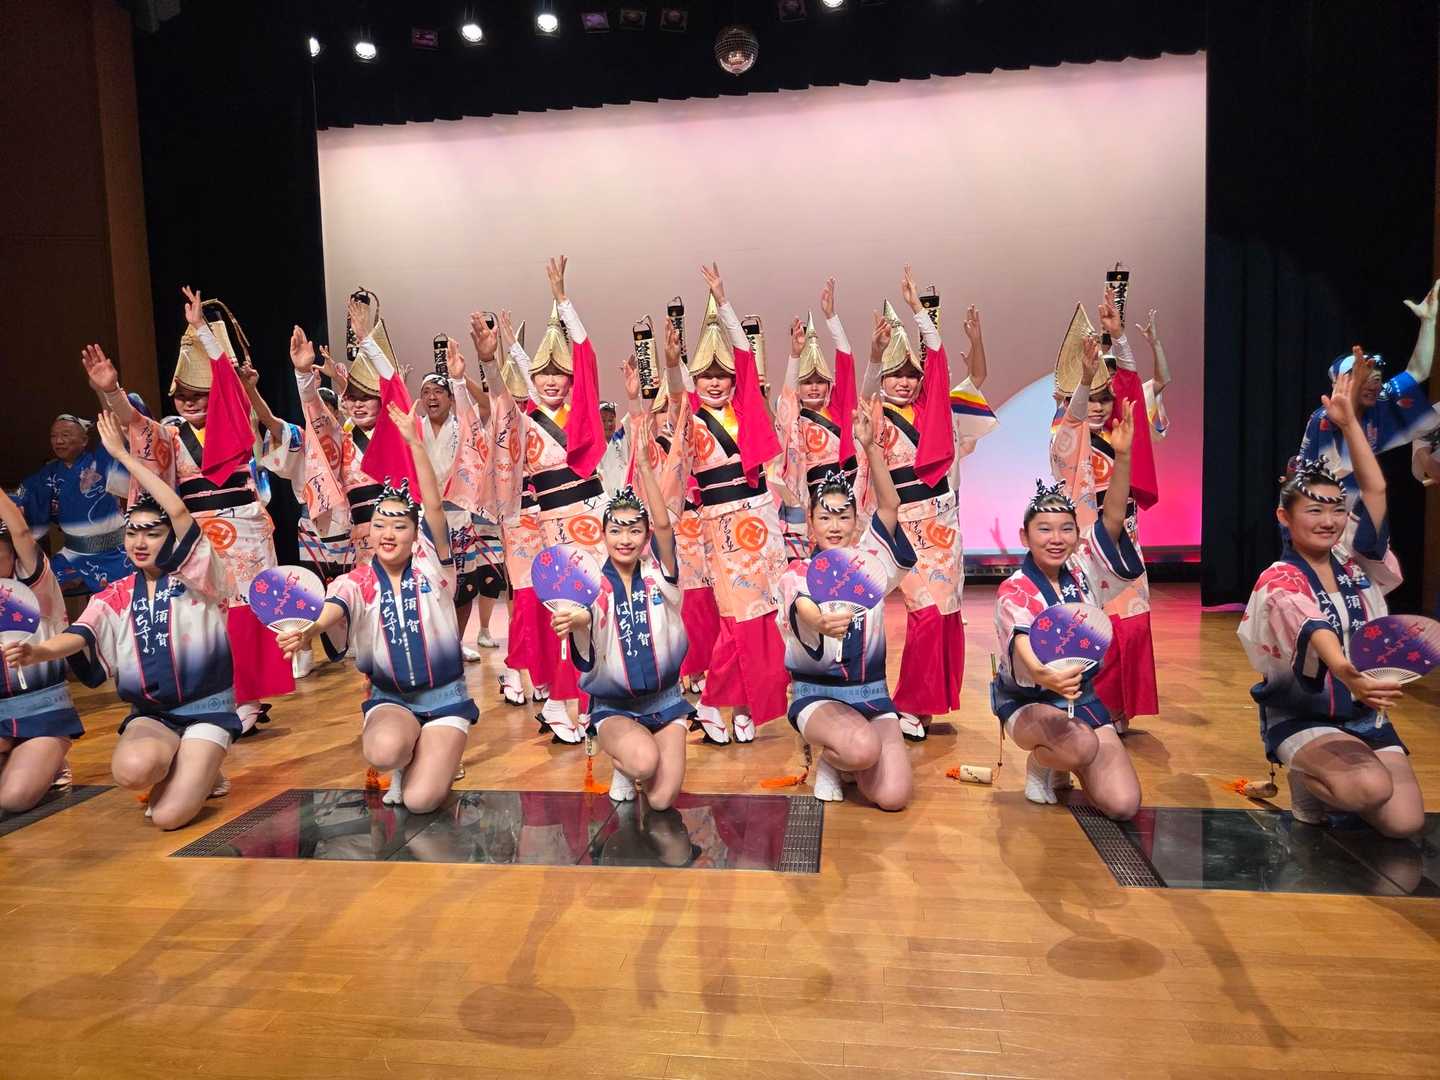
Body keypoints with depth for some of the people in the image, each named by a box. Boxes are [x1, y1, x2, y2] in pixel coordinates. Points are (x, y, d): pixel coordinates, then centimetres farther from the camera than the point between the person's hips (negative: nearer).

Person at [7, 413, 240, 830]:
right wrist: (38, 651, -36)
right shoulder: (116, 596, 6)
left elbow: (180, 512, -21)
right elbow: (79, 634, -12)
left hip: (207, 709, -3)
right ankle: (179, 769, 3)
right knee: (132, 769, -33)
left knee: (169, 816, -20)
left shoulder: (195, 578, -7)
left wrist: (122, 453, -17)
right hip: (149, 713, 3)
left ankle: (200, 769, 13)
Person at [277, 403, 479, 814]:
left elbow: (435, 507, -20)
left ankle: (435, 758, 19)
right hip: (389, 697, 2)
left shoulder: (431, 567, -5)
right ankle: (409, 760, 5)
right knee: (383, 751, -34)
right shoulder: (357, 582, -3)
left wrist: (415, 443, -29)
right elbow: (332, 610, -26)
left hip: (445, 697, -1)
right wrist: (308, 630, -51)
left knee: (420, 800, -17)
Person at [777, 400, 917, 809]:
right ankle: (830, 761, 2)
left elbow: (890, 505, -12)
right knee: (862, 748, -35)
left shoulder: (870, 560, 2)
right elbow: (802, 611, -31)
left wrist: (870, 447, -24)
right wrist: (821, 622, -55)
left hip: (871, 692, 3)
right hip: (816, 694, -3)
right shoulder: (797, 573, -7)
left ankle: (848, 755, 18)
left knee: (893, 796, -15)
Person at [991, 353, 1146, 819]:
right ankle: (1041, 765, -1)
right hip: (1028, 702, -4)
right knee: (1077, 744, -37)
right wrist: (1046, 676, -59)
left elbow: (1113, 518, -19)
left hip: (1083, 696, 4)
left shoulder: (1083, 570, -4)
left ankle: (1064, 761, 19)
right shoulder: (1014, 592, -17)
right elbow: (1024, 653, -36)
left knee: (1122, 805, -11)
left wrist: (1123, 454, -33)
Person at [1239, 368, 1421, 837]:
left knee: (1405, 822, -11)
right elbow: (1315, 633, -36)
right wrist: (1348, 674, -56)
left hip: (1365, 715, 6)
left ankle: (1333, 777, 18)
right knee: (1371, 788, -32)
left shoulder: (1352, 561, 3)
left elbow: (1375, 489, -5)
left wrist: (1348, 421, -9)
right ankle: (1307, 784, 1)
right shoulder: (1278, 582, -15)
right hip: (1302, 719, -6)